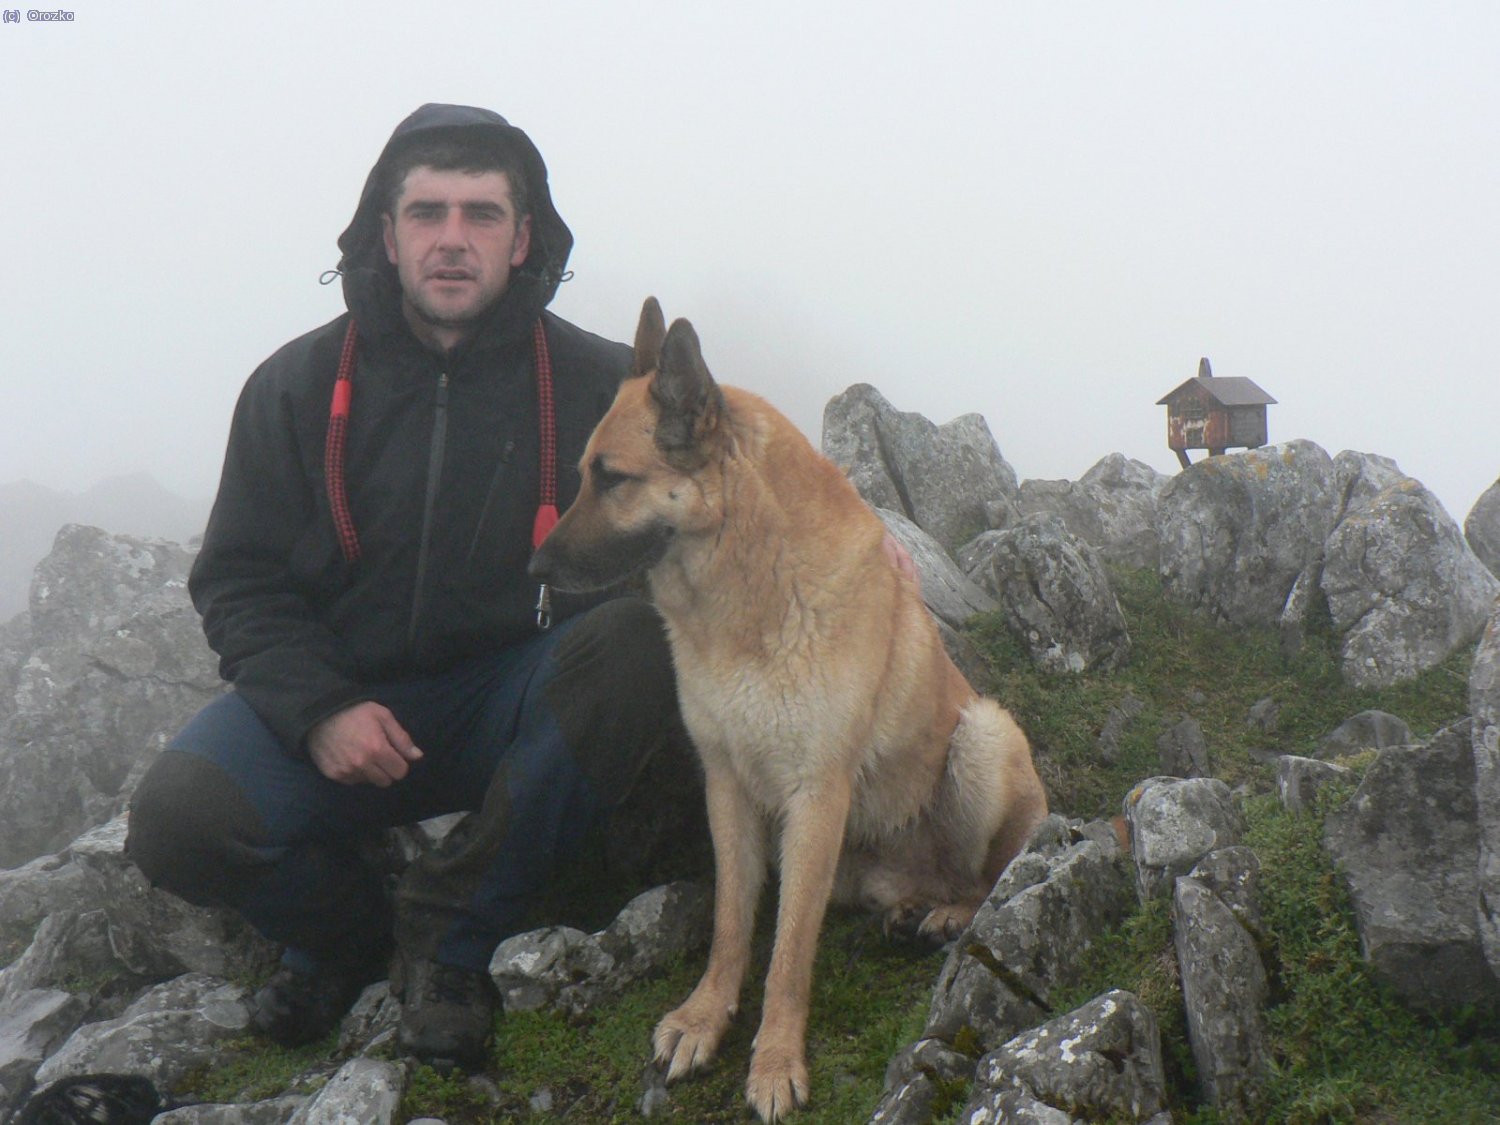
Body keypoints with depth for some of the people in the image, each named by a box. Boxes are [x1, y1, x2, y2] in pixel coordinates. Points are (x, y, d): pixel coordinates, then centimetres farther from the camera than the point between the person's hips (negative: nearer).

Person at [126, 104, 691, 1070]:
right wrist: (318, 709, -16)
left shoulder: (597, 382, -2)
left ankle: (452, 933, -12)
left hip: (517, 701, 0)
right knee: (178, 817, -27)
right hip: (340, 694, 0)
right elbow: (239, 581, 2)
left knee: (636, 643, -32)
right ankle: (351, 932, 9)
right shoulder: (297, 386, 1)